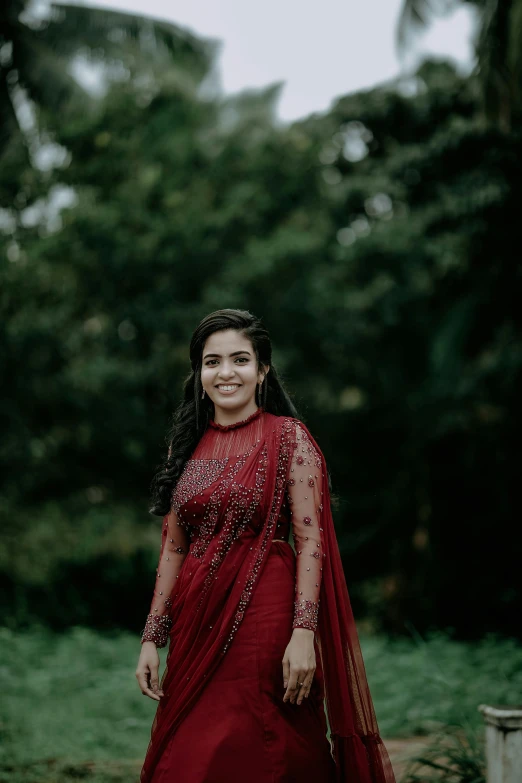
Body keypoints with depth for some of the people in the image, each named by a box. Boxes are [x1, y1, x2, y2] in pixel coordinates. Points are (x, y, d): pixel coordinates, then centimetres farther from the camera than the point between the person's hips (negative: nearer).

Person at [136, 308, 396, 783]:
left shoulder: (288, 438, -4)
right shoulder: (188, 445, 10)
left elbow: (310, 541, -9)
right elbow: (173, 548, 11)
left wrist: (304, 633, -18)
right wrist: (152, 638, 5)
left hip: (263, 619, -5)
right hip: (196, 627, 5)